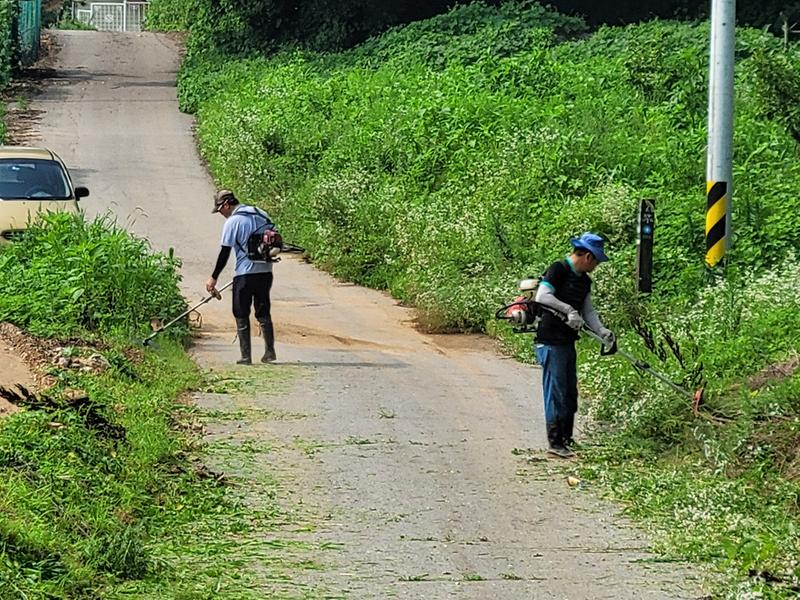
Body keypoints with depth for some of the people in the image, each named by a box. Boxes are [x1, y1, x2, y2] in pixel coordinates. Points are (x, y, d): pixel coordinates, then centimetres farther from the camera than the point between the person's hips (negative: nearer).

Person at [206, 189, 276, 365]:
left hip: (245, 274, -6)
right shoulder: (262, 215, 9)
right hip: (265, 272, 6)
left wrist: (214, 278, -2)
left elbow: (224, 253, -9)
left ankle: (246, 356, 2)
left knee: (242, 316, 4)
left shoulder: (232, 222, -10)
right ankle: (270, 351, 9)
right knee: (263, 313, 14)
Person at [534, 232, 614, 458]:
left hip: (568, 342, 9)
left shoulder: (584, 280, 15)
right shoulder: (558, 270, -12)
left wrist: (601, 331, -2)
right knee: (556, 391, -7)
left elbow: (588, 311, 14)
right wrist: (568, 310, -25)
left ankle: (566, 439, 22)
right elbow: (542, 296, -22)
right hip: (551, 342, -9)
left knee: (570, 392, 13)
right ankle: (555, 442, -2)